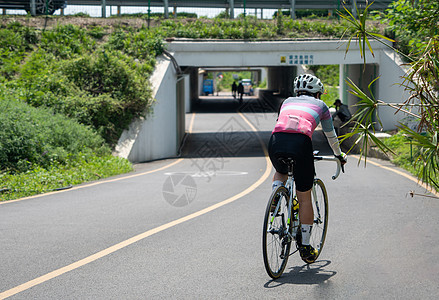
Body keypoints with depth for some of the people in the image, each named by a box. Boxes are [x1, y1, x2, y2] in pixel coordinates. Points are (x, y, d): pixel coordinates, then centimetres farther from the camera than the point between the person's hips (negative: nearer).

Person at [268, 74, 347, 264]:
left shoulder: (287, 102, 32)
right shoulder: (320, 105, 27)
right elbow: (331, 136, 36)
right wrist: (339, 155, 54)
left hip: (276, 141, 3)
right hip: (300, 144, -3)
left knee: (280, 172, 39)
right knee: (304, 198, 12)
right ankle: (305, 247, 17)